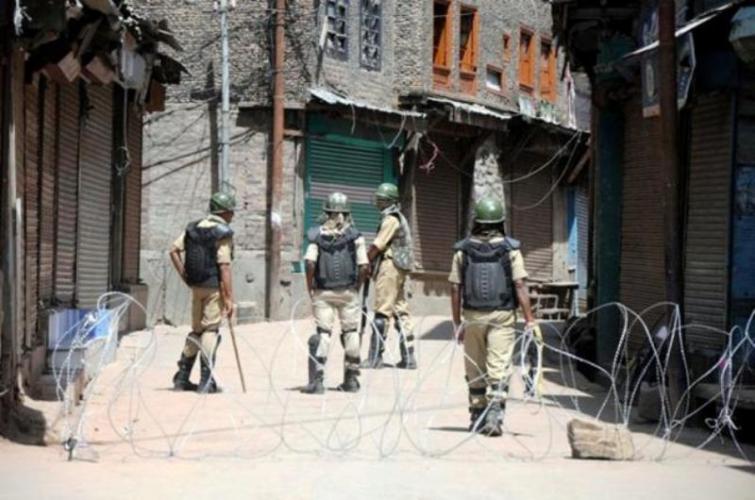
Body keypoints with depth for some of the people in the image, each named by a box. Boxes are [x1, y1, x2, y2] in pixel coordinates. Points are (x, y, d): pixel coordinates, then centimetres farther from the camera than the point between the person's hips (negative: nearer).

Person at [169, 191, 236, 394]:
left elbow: (174, 250, 5)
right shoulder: (223, 233, -11)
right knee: (211, 330, -3)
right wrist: (229, 297, -15)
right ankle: (206, 380, -6)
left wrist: (184, 275, 8)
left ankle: (181, 377, 18)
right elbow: (224, 267, -16)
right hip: (214, 286, -6)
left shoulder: (194, 227, 9)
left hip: (196, 286, 6)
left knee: (196, 329, 17)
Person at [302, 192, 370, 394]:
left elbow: (310, 263, -12)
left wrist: (310, 287, -1)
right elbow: (363, 266, -5)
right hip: (348, 292, 0)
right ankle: (351, 379, 19)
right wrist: (357, 286, 9)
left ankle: (317, 381, -6)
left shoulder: (317, 234, -2)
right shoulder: (355, 235, -1)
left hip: (323, 292, 0)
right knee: (350, 332, 12)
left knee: (322, 333, 2)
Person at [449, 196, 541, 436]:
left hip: (473, 317, 2)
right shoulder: (510, 249, -4)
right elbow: (520, 286, -10)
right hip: (502, 317, -2)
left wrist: (457, 322, 7)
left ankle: (477, 418, 22)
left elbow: (456, 289, 0)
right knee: (499, 369, -3)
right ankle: (493, 416, -16)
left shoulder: (463, 250, 1)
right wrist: (530, 320, -7)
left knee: (475, 371, 14)